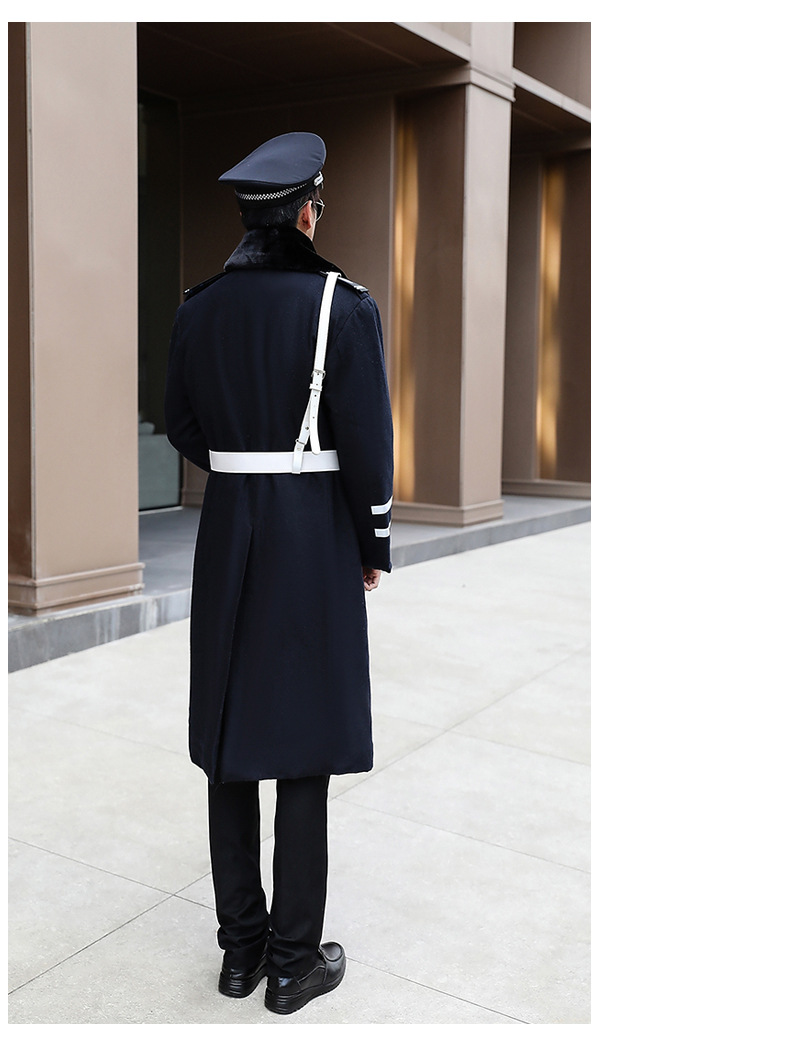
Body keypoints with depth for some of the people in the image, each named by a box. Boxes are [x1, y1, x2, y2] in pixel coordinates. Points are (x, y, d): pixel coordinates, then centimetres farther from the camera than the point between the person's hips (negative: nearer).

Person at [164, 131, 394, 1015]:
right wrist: (374, 545, 1)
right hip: (315, 536, -4)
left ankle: (240, 947, 25)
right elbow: (366, 442, -12)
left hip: (225, 531, 5)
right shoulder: (343, 307, -11)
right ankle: (294, 961, 17)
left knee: (228, 743, 13)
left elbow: (182, 427, 10)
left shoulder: (198, 309, 3)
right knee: (303, 748, 5)